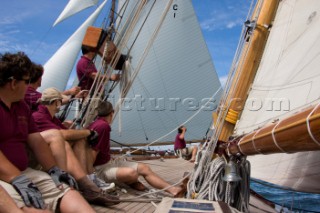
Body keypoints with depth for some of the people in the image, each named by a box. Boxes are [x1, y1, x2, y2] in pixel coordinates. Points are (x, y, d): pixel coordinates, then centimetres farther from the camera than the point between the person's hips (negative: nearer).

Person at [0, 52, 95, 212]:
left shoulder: (21, 105, 17)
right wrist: (18, 180, -29)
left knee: (66, 191, -14)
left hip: (23, 172, 8)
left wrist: (53, 170, 3)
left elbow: (36, 141, 14)